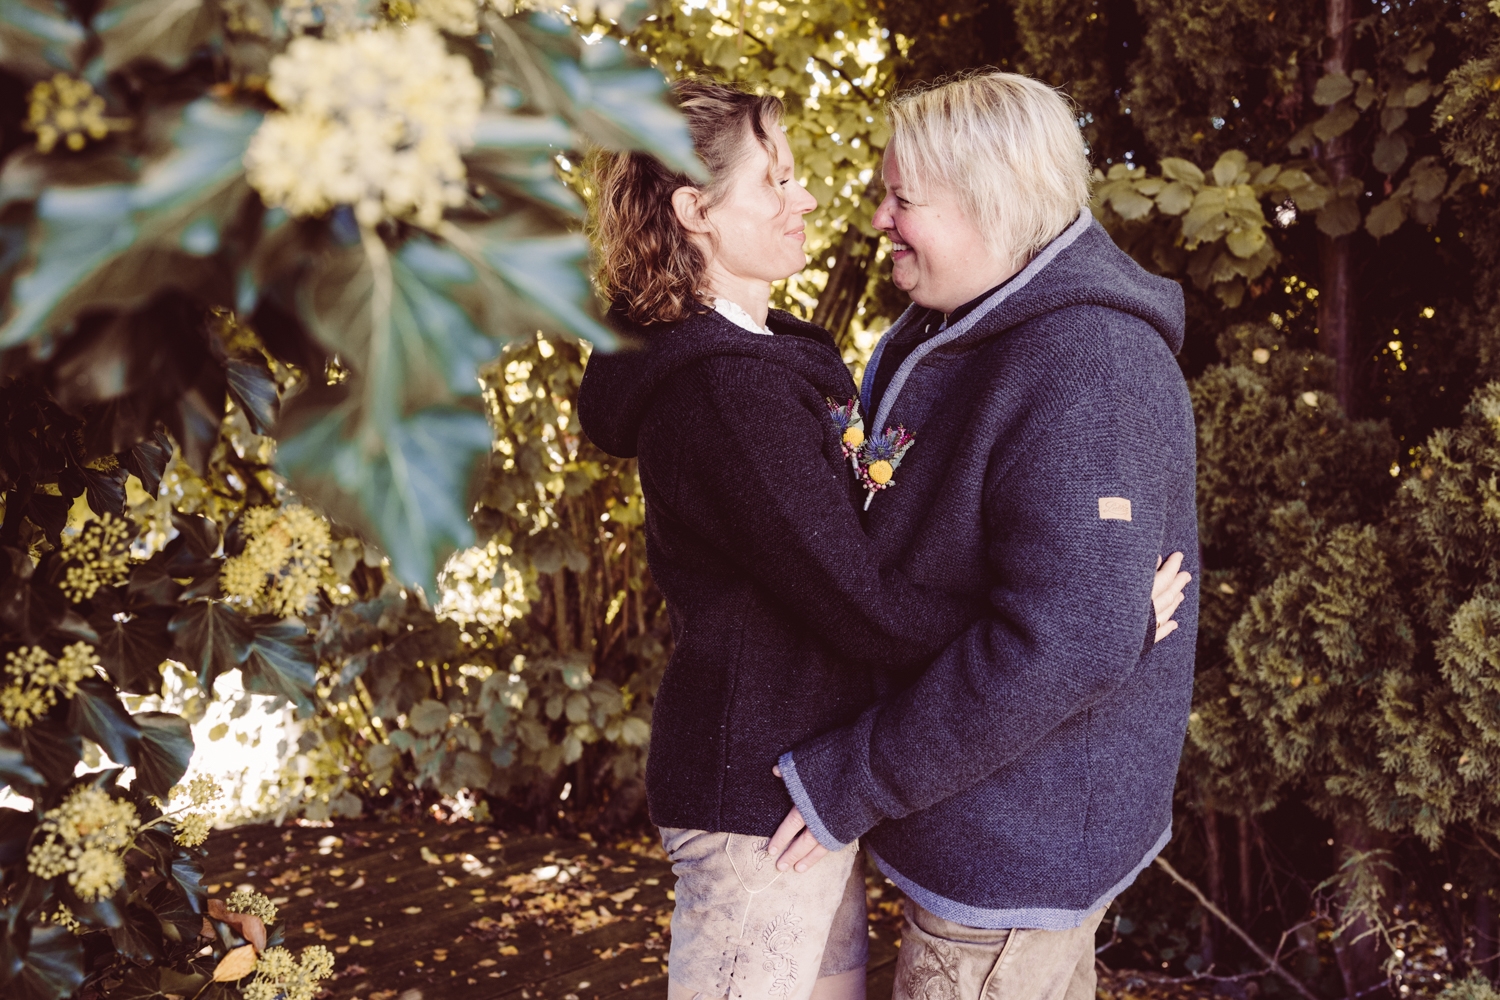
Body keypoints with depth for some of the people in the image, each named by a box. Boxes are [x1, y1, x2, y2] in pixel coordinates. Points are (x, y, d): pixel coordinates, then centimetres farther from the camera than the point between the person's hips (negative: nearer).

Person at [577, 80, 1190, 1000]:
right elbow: (865, 610, -27)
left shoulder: (770, 355, 10)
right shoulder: (724, 391, -24)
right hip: (755, 796, -10)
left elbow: (847, 534, 18)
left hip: (812, 780, 10)